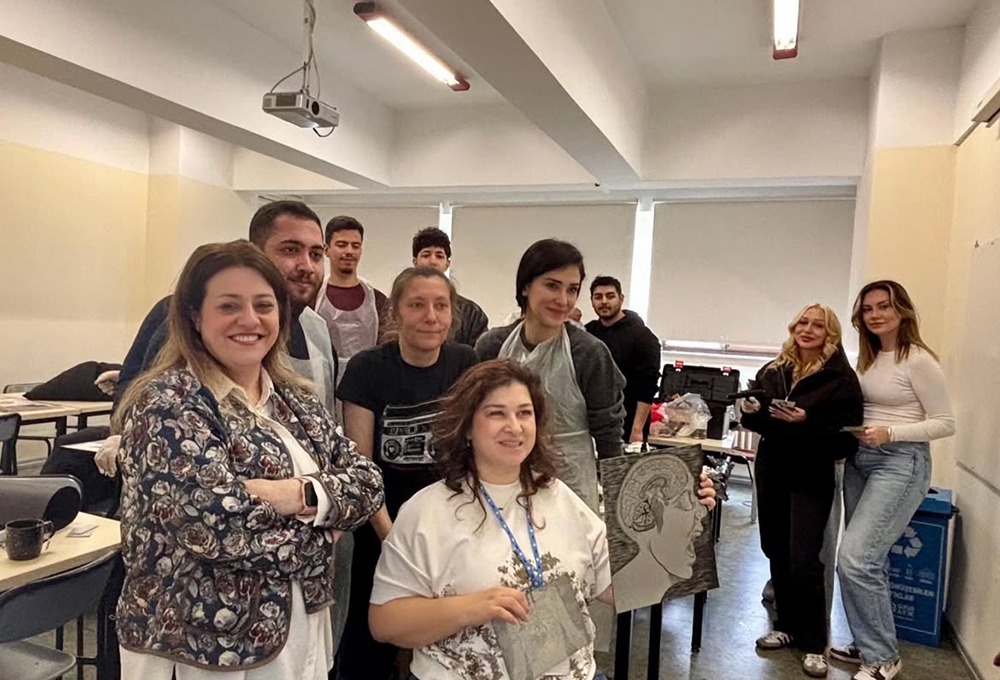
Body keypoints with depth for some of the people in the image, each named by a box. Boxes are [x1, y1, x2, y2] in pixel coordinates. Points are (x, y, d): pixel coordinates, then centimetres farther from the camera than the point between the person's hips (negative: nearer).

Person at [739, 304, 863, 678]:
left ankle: (814, 644, 11)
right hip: (771, 471, 5)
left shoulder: (841, 378, -8)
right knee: (776, 552, 11)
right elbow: (754, 422, 15)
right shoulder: (772, 371, 7)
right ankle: (787, 626, 29)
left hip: (811, 478, -5)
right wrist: (750, 412, -7)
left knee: (803, 560, -6)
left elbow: (847, 438, -13)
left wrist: (807, 422, -26)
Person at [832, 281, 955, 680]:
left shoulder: (918, 360, -11)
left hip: (901, 463, -7)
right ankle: (868, 645, 25)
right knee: (867, 561, 11)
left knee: (855, 560, -12)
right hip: (859, 460, 7)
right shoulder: (868, 359, 11)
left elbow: (945, 423, -11)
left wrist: (890, 432, -22)